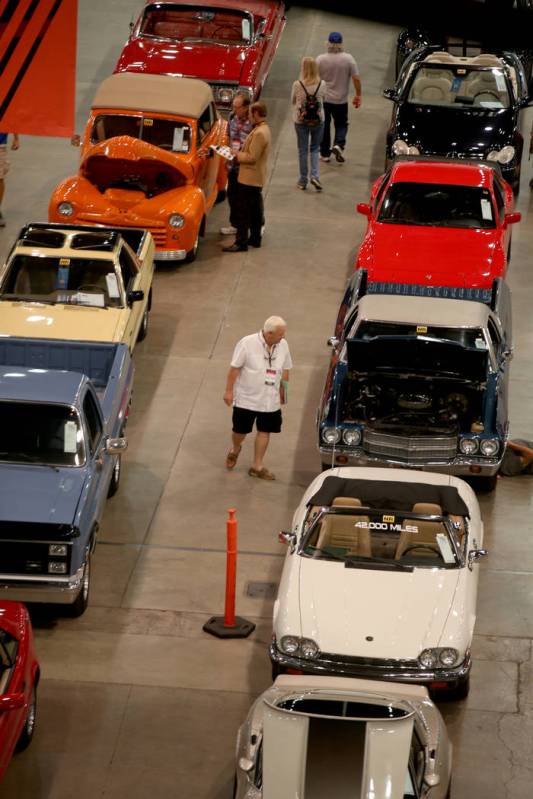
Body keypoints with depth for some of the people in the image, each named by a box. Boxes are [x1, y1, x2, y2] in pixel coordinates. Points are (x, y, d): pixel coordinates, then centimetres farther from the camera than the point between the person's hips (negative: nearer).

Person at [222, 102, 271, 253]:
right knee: (255, 209, 17)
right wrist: (239, 153, 6)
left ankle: (241, 242, -3)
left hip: (249, 178, -10)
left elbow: (251, 157, -24)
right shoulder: (263, 129, 9)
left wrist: (237, 154, -10)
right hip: (256, 178, 10)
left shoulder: (259, 133, -24)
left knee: (243, 211, -5)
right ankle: (255, 238, 27)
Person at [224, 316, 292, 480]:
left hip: (270, 400, 4)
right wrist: (229, 391, -12)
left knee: (264, 431, 7)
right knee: (240, 430, 9)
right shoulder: (247, 344, -19)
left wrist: (283, 389, 12)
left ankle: (257, 466, 19)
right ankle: (235, 450, 42)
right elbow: (235, 368, -13)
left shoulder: (283, 345, -5)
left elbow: (285, 369, 10)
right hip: (246, 398, -4)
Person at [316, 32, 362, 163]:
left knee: (324, 125, 14)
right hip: (341, 100, -1)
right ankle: (338, 145, -10)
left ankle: (325, 153, 20)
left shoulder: (321, 59, -10)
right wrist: (358, 95, 1)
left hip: (323, 98, 1)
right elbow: (356, 79, -11)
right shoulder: (348, 59, -11)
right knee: (341, 124, 15)